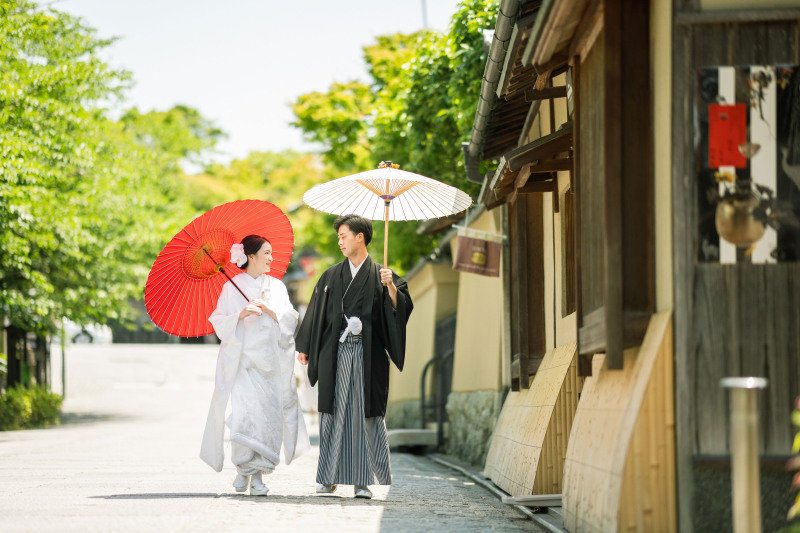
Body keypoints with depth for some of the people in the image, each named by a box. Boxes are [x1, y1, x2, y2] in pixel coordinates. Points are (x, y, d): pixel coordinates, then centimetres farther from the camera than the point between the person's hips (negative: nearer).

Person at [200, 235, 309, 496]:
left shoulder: (276, 286, 14)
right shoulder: (232, 287, 6)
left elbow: (290, 319, 7)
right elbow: (219, 322, 2)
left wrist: (270, 311, -9)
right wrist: (241, 315, -13)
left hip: (270, 361, 2)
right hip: (241, 360, -2)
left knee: (267, 413, -6)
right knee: (243, 411, -15)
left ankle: (258, 474, -1)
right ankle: (243, 469, -1)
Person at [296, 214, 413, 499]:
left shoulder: (380, 275, 5)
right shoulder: (331, 276, 13)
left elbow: (400, 309, -4)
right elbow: (316, 313, 15)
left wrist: (391, 287, -21)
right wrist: (304, 347, 12)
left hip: (368, 355, -2)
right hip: (335, 353, 2)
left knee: (366, 414, -5)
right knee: (333, 413, 1)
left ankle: (363, 480, -2)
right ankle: (330, 478, 8)